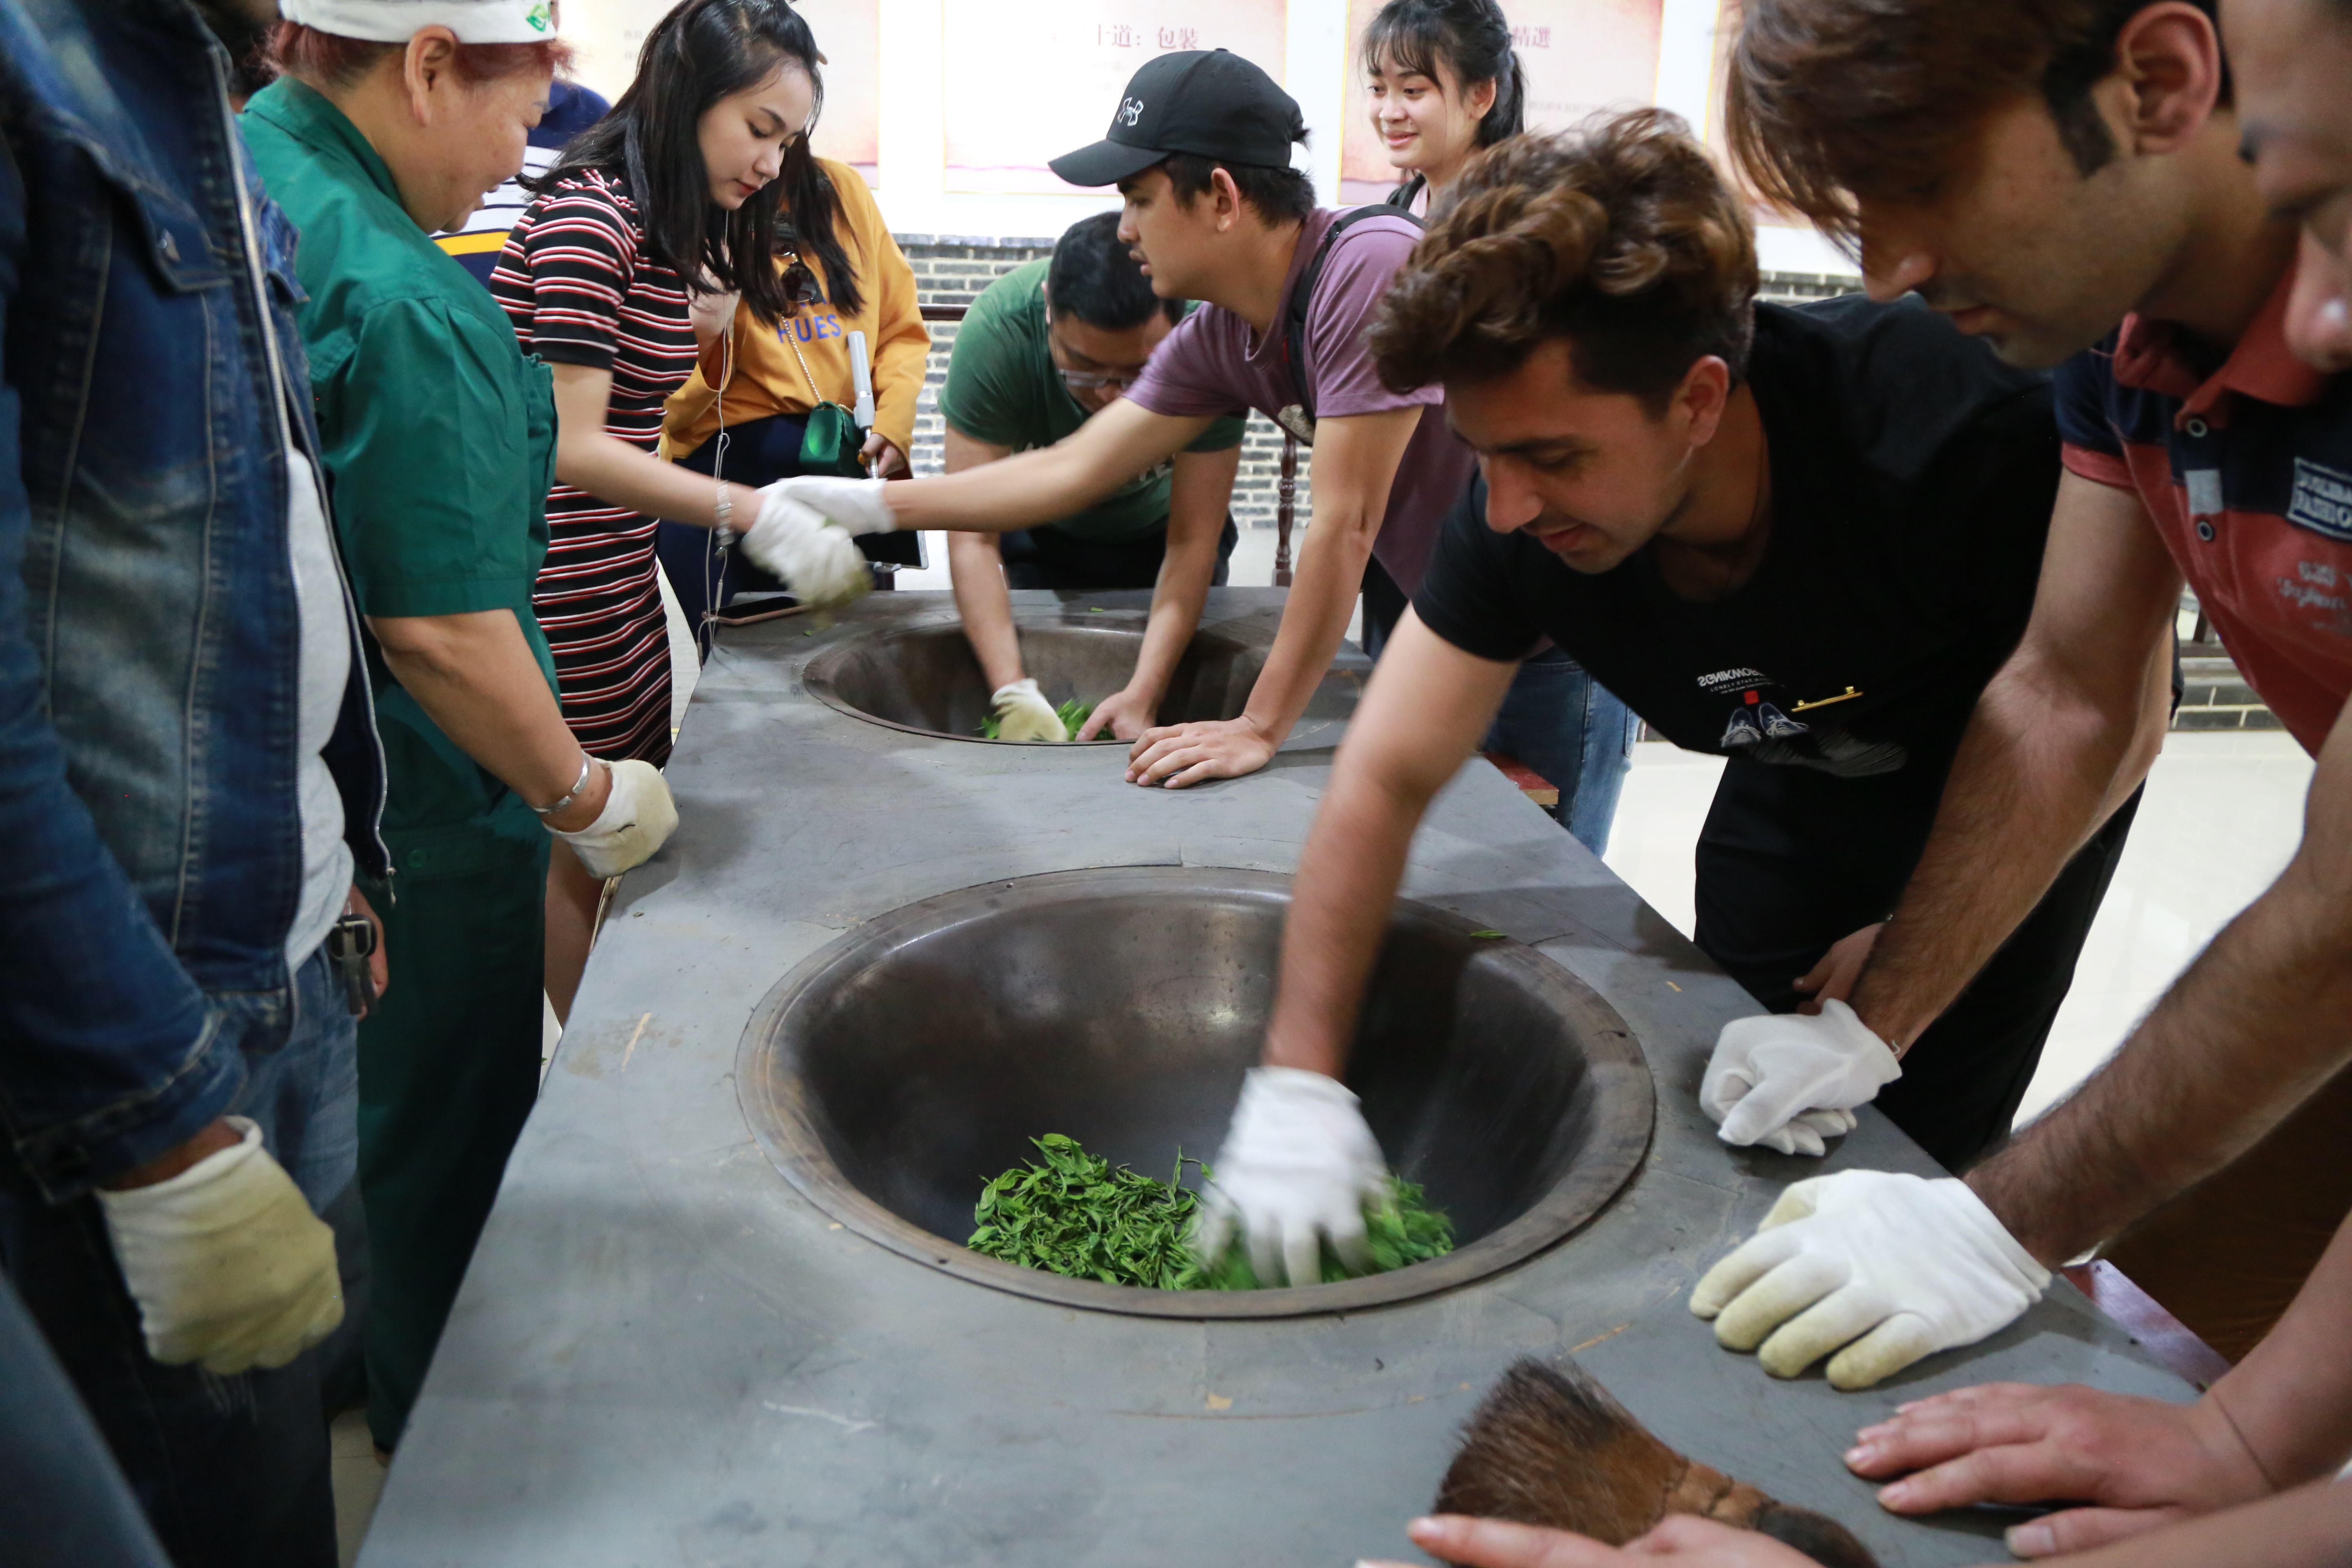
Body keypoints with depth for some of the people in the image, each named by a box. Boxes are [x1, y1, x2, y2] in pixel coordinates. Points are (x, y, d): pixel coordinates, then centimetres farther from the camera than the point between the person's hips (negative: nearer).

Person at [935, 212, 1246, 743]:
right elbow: (973, 538, -34)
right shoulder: (995, 332, -37)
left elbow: (1191, 542, -30)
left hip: (1158, 532, 0)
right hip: (1039, 536, 0)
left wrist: (1144, 693, -41)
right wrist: (1012, 692, -45)